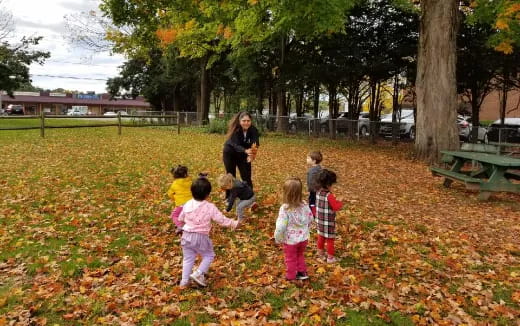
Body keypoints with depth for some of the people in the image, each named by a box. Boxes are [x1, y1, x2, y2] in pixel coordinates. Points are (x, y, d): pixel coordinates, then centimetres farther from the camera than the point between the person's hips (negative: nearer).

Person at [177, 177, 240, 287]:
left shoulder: (187, 204, 0)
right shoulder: (210, 207, -14)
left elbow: (181, 218, 15)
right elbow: (221, 219, -10)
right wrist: (233, 223, 5)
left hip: (187, 236, 5)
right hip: (201, 237, -4)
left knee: (187, 258, 18)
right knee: (209, 255, 16)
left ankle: (184, 280, 20)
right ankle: (198, 273, 1)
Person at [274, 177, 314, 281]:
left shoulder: (285, 208, -27)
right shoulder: (304, 205, -11)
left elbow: (281, 226, -26)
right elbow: (310, 219, 3)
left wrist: (278, 238, -9)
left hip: (290, 240, -4)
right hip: (303, 238, 4)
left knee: (291, 258, 19)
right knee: (300, 255, 29)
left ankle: (291, 276, 34)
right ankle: (302, 272, 39)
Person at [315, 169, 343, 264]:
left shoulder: (318, 193, 0)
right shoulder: (329, 196, -24)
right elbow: (336, 207, -25)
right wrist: (340, 202, -5)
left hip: (320, 220, 7)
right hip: (328, 222, -7)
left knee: (321, 236, 23)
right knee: (330, 239, 6)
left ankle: (321, 252, 39)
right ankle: (330, 257, 15)